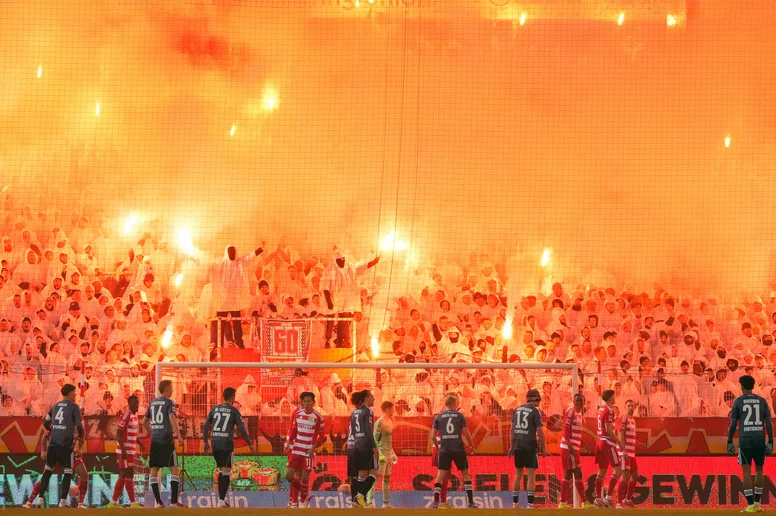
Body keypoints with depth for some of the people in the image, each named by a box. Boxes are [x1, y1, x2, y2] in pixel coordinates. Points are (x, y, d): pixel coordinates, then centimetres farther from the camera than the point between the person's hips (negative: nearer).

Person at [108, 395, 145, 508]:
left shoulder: (134, 415, 14)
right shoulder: (126, 416, -15)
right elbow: (118, 434, -19)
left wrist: (139, 443, 20)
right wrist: (123, 450, -24)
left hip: (131, 450, 10)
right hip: (126, 450, -10)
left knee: (123, 476, 11)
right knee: (129, 475, -8)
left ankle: (114, 502, 15)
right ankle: (133, 503, -7)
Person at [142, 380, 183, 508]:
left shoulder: (153, 403, 15)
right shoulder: (169, 402, -4)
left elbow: (144, 422, 19)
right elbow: (172, 417, -21)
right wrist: (178, 435, -23)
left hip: (154, 441, 6)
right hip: (166, 440, -6)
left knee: (154, 470, 8)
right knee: (174, 469, -3)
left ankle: (158, 502, 6)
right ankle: (174, 501, -12)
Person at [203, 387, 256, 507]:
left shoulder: (215, 409, 11)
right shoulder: (234, 410, -2)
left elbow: (206, 425, 10)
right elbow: (241, 429, -7)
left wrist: (206, 442, 20)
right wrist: (250, 444, -1)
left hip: (215, 444, 5)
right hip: (227, 444, -5)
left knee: (221, 471, 18)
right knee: (226, 473, -2)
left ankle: (221, 498, 20)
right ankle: (222, 500, -10)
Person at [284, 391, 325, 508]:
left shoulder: (317, 416, -8)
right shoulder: (297, 413, 3)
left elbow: (321, 435, -4)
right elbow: (293, 429, 11)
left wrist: (313, 447, -15)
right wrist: (288, 443, 0)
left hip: (309, 451, -4)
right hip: (296, 449, 4)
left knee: (304, 478, -6)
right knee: (289, 475, -1)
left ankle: (303, 501, 15)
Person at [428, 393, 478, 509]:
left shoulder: (438, 417, 6)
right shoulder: (460, 416, 1)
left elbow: (433, 436, 5)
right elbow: (466, 433, 0)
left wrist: (437, 447, 21)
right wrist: (472, 446, 15)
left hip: (445, 450, 1)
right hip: (458, 449, -1)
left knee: (440, 475, 5)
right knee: (466, 474, 9)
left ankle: (436, 501, -7)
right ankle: (471, 502, 6)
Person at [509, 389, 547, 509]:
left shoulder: (517, 410, 9)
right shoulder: (535, 411, -7)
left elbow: (513, 428, 12)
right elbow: (539, 431, -9)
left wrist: (512, 446, 19)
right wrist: (543, 448, -2)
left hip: (518, 446, 5)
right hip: (530, 446, -5)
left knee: (518, 475, 15)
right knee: (531, 476, -3)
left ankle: (515, 503, 18)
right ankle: (530, 504, -8)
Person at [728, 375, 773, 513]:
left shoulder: (738, 401, 2)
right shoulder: (762, 401, 8)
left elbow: (733, 424, -1)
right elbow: (768, 423, 3)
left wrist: (730, 442, 5)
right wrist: (770, 442, 5)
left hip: (745, 441, -3)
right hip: (760, 441, 3)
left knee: (746, 472, -3)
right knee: (759, 470, 18)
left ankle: (751, 506, -11)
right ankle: (757, 503, 20)